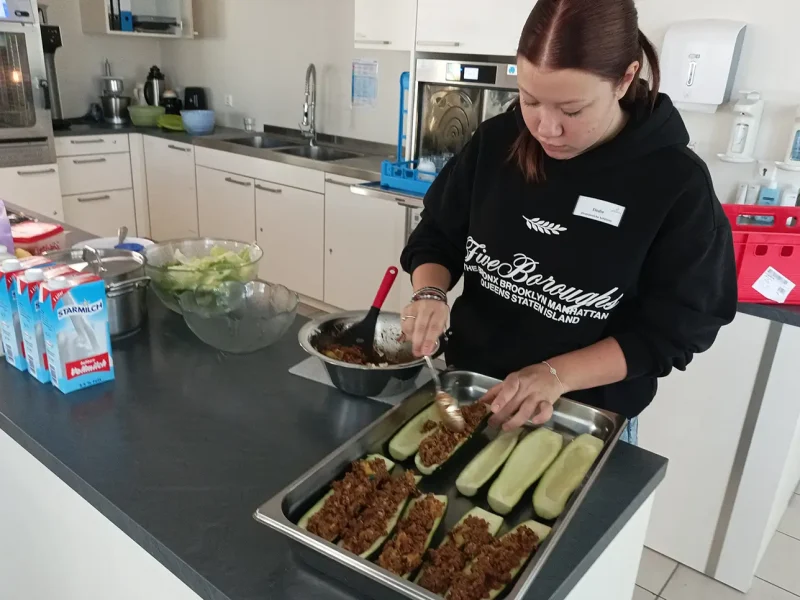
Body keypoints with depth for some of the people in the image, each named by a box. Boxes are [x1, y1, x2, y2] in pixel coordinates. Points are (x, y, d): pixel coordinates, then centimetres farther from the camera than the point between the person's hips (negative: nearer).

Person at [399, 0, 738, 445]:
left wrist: (557, 374, -24)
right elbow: (435, 237, 2)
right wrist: (431, 294, -19)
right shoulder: (496, 142, -8)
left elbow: (672, 329, -14)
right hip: (469, 387, 4)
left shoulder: (678, 184, -17)